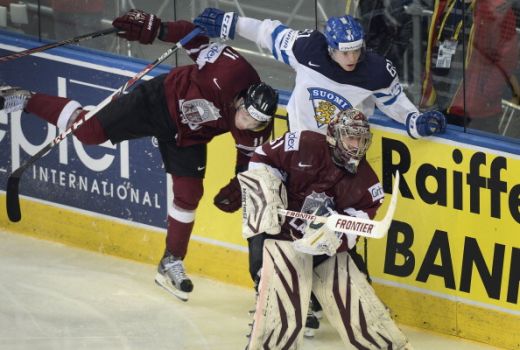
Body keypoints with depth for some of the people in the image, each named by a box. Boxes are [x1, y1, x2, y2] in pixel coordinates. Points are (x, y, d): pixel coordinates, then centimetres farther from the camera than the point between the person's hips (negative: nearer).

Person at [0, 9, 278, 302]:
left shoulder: (257, 132, -21)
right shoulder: (230, 73, -38)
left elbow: (249, 157, -1)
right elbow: (198, 37, -31)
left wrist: (238, 187, -11)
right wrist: (158, 28, -37)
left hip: (188, 136, 5)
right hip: (161, 102, -5)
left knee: (189, 195, 4)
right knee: (89, 131, -9)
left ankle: (172, 264, 24)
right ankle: (27, 101, 12)